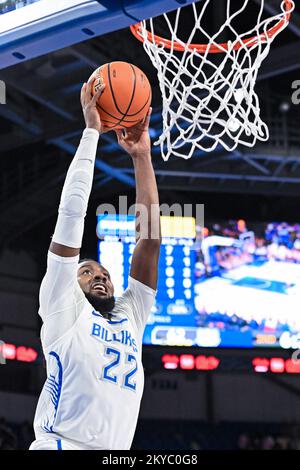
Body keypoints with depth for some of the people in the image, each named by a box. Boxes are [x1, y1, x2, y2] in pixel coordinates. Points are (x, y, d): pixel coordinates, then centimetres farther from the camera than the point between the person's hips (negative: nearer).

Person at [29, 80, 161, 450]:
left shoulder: (131, 315, 24)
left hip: (117, 449, 5)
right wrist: (92, 130, 11)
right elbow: (71, 215, 9)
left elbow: (149, 236, 20)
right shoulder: (62, 308, 12)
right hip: (61, 444, -5)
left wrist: (142, 157, 19)